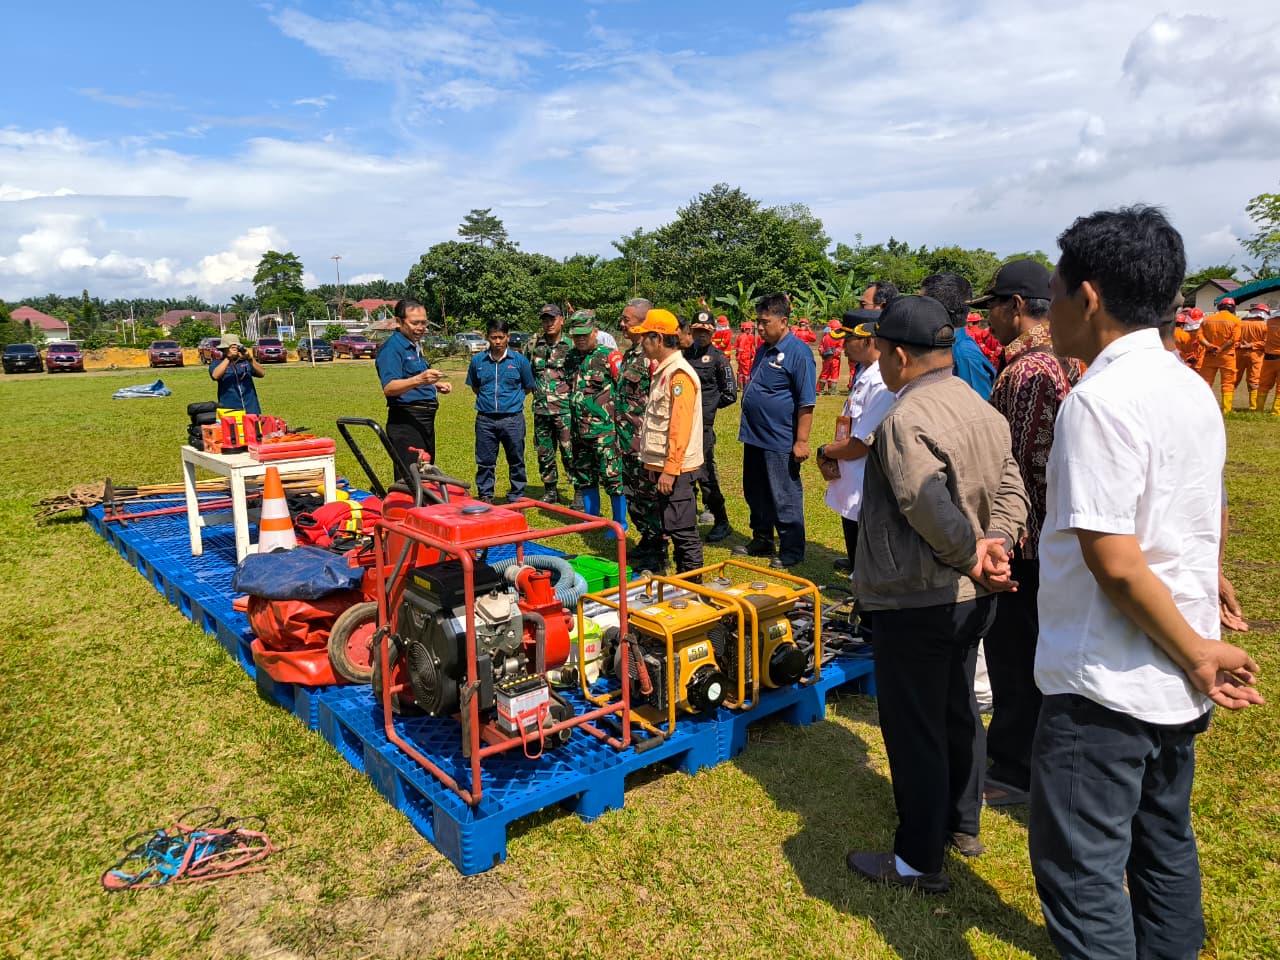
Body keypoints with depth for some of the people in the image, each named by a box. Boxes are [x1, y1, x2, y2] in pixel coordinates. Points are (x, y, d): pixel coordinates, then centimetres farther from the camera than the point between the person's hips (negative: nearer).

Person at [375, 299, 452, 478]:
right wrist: (418, 380, -39)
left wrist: (435, 385, 14)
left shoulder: (415, 347, 18)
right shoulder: (392, 348, -12)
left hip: (425, 420, 10)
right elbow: (389, 388, -24)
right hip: (406, 421, -10)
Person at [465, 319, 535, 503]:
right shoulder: (478, 360, 4)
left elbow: (528, 387, 10)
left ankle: (516, 499, 19)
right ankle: (484, 497, 21)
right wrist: (487, 399, 9)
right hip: (485, 419, 1)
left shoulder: (519, 360, -1)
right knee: (485, 462, 8)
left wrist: (512, 399, 6)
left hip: (513, 419, -1)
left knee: (516, 461, 8)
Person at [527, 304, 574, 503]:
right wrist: (535, 389, 13)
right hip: (541, 409, 5)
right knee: (544, 453, 11)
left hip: (565, 409, -4)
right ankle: (550, 492, 24)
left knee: (570, 452, -5)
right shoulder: (533, 345, 10)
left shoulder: (571, 345, -1)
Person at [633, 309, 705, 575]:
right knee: (673, 528, 16)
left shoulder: (679, 374, -16)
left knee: (682, 530, -3)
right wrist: (655, 464, 17)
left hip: (676, 468, -10)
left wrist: (669, 470, -22)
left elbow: (680, 428, -22)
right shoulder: (663, 371, 14)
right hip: (663, 465, 10)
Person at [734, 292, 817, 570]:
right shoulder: (764, 349, 11)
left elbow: (806, 402, -17)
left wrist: (801, 441, -19)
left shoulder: (797, 352, -15)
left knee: (785, 499, 2)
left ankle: (791, 551, 14)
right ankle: (761, 541, 33)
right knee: (756, 495, 18)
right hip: (754, 438, 9)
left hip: (780, 442, -9)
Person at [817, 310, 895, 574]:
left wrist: (826, 452, -9)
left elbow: (862, 445, -24)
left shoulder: (881, 383, -27)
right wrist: (833, 452, 5)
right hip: (852, 483, 10)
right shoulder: (863, 372, 7)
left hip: (866, 490, -10)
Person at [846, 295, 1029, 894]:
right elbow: (1011, 490, 7)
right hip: (971, 598, 9)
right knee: (957, 711, 24)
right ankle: (963, 825, 42)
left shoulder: (905, 420, -23)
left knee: (913, 729, 5)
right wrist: (995, 544, -6)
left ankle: (918, 862, 21)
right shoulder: (982, 410, 7)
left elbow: (935, 516, -28)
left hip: (914, 602, -9)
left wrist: (973, 557, -13)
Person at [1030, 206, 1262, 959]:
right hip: (1177, 685, 9)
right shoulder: (1193, 389, 8)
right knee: (1164, 847, 23)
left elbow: (1115, 561, -25)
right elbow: (1212, 523, 15)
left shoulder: (1099, 401, -20)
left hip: (1107, 684, -9)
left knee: (1081, 870, 4)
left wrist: (1197, 653, -13)